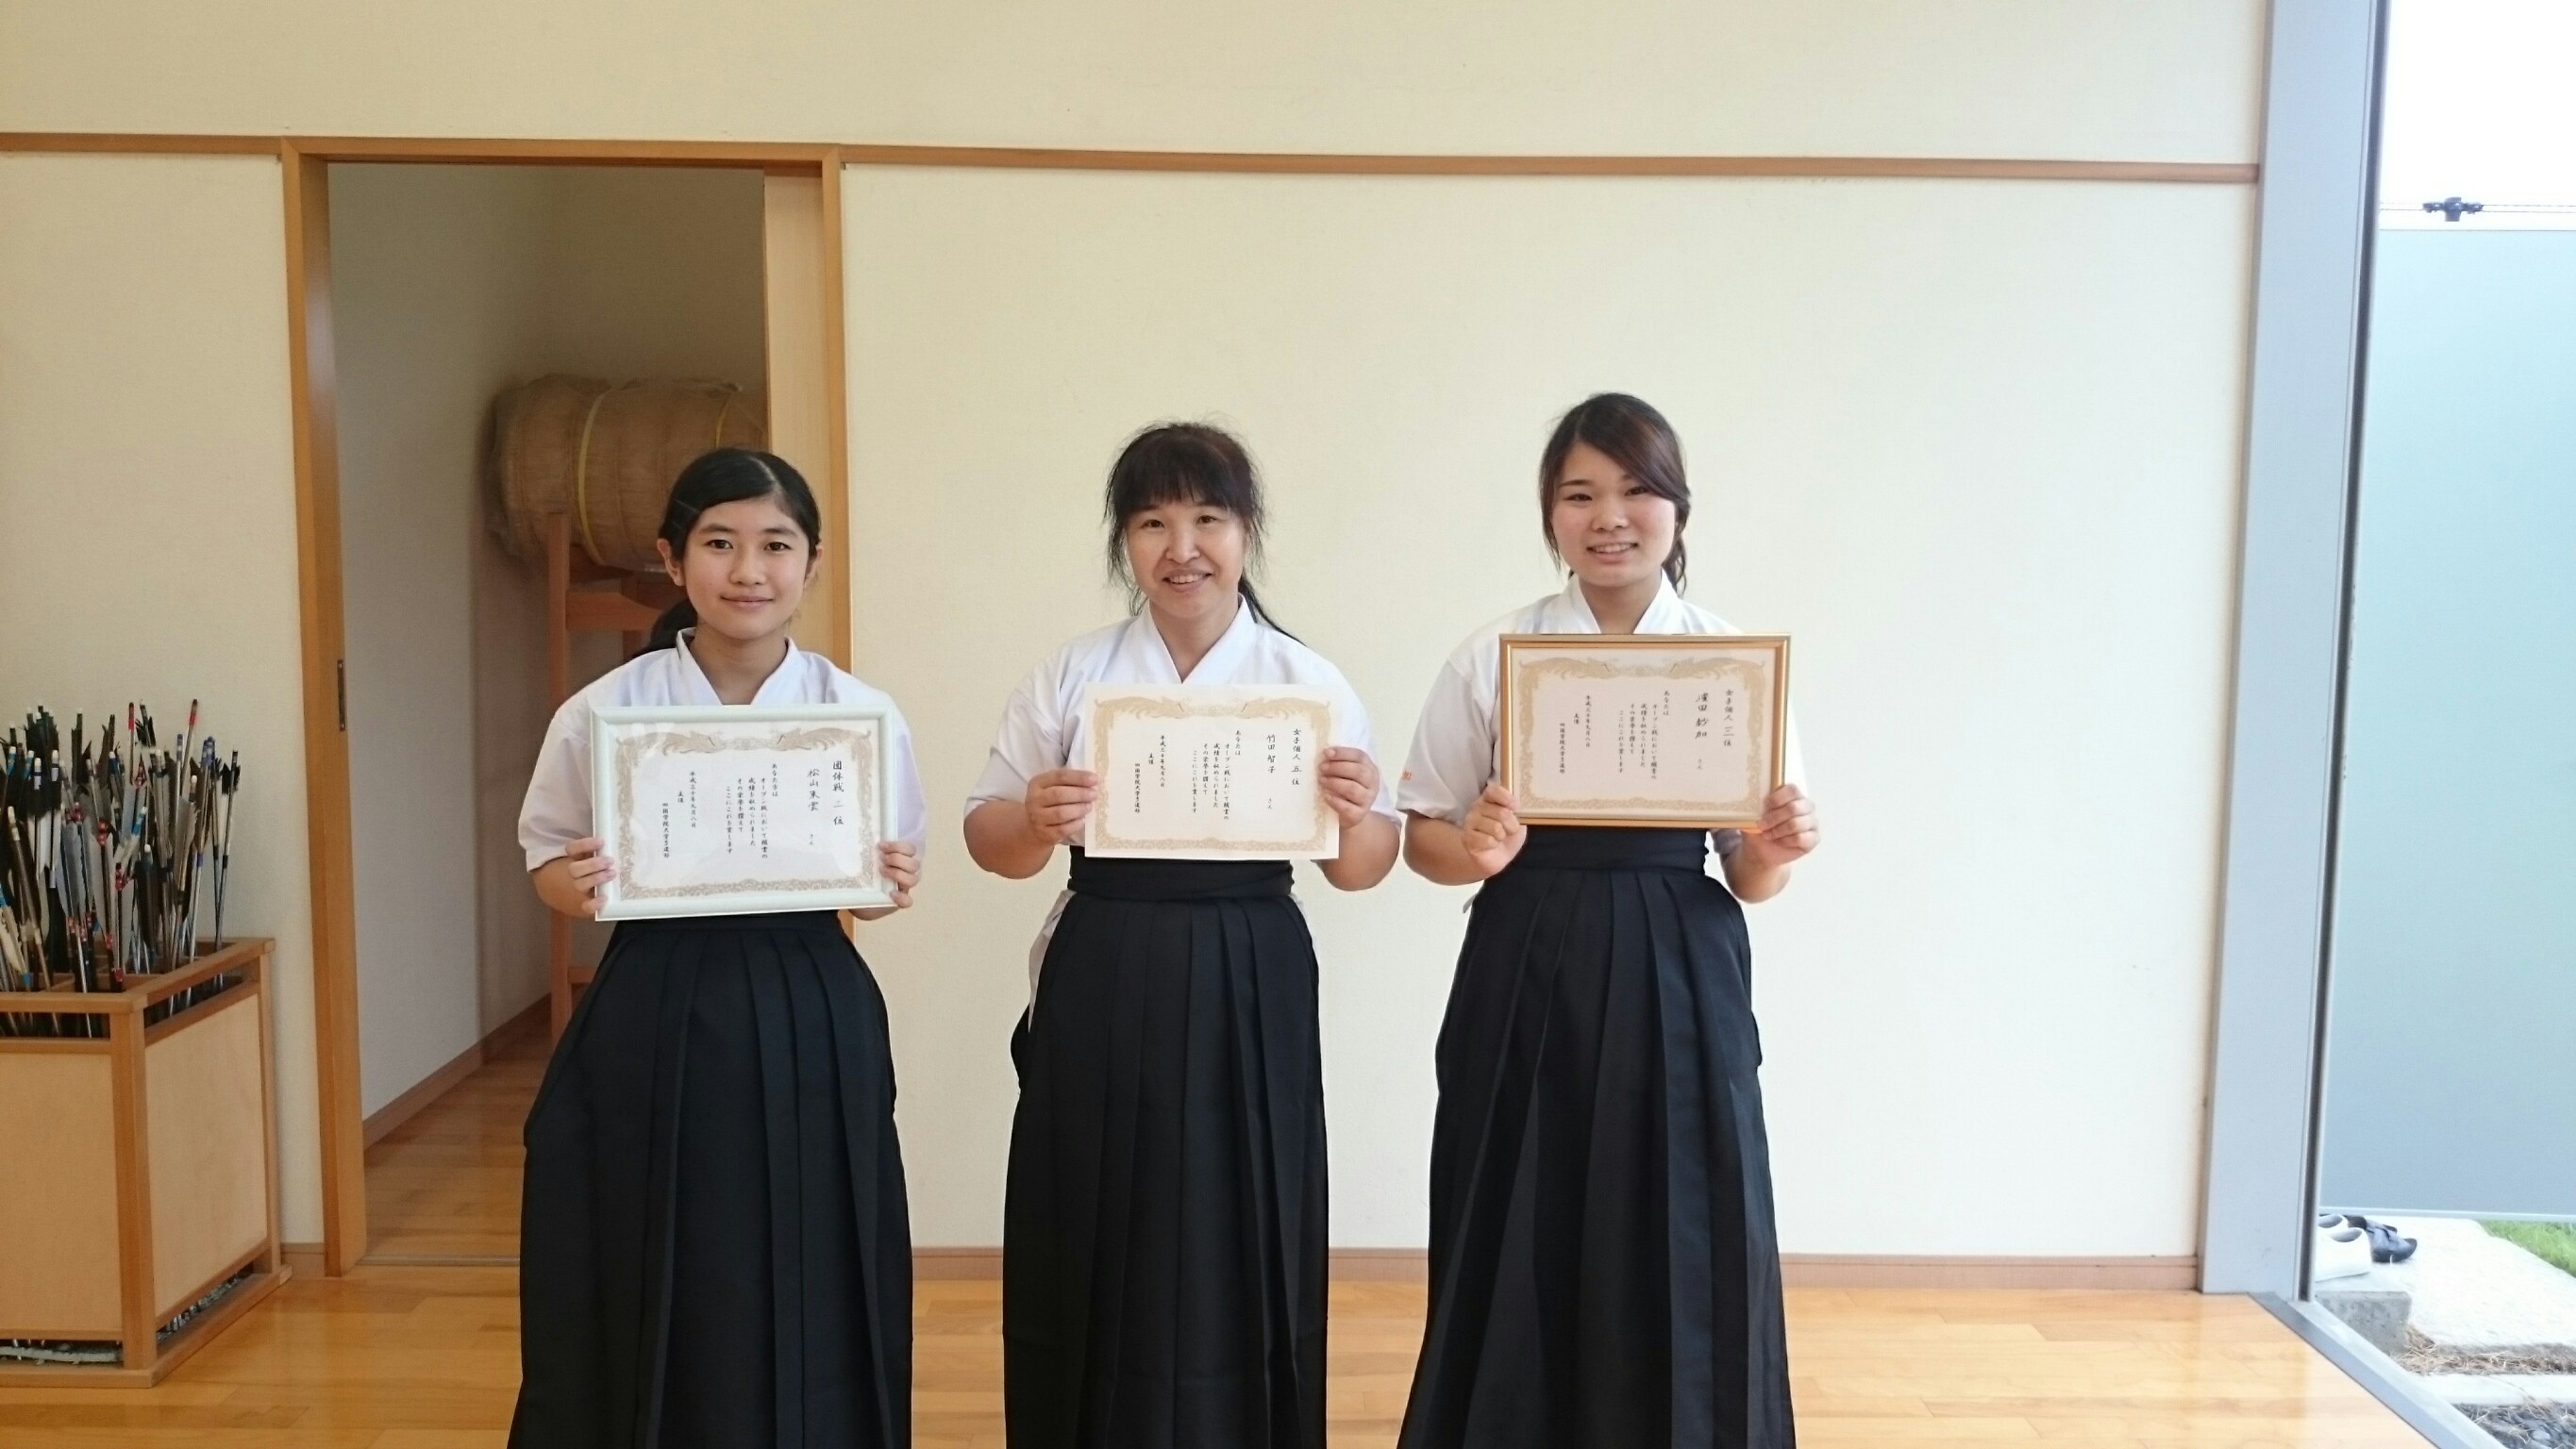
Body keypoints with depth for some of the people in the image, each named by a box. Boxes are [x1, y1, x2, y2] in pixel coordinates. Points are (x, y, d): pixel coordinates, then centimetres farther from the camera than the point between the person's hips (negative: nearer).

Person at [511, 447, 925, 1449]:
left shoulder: (864, 716, -2)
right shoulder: (602, 714, -4)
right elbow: (550, 859, 7)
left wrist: (893, 888, -13)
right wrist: (576, 887, -14)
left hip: (810, 1025, 1)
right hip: (654, 1024, 0)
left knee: (810, 1314, 8)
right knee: (648, 1314, 7)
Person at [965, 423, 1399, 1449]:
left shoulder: (1307, 683, 2)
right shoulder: (1069, 676, 5)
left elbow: (1360, 871, 3)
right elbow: (989, 837, 6)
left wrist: (1358, 817, -19)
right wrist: (1034, 825, -15)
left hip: (1247, 992, 0)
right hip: (1102, 989, 1)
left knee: (1234, 1253, 6)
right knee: (1097, 1253, 6)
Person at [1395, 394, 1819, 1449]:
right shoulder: (1492, 656, 2)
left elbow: (1747, 876, 6)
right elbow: (1423, 836, 4)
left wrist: (1776, 853, -15)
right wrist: (1476, 853, -16)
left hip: (1675, 984, 1)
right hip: (1528, 980, 0)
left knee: (1681, 1259, 6)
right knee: (1516, 1257, 6)